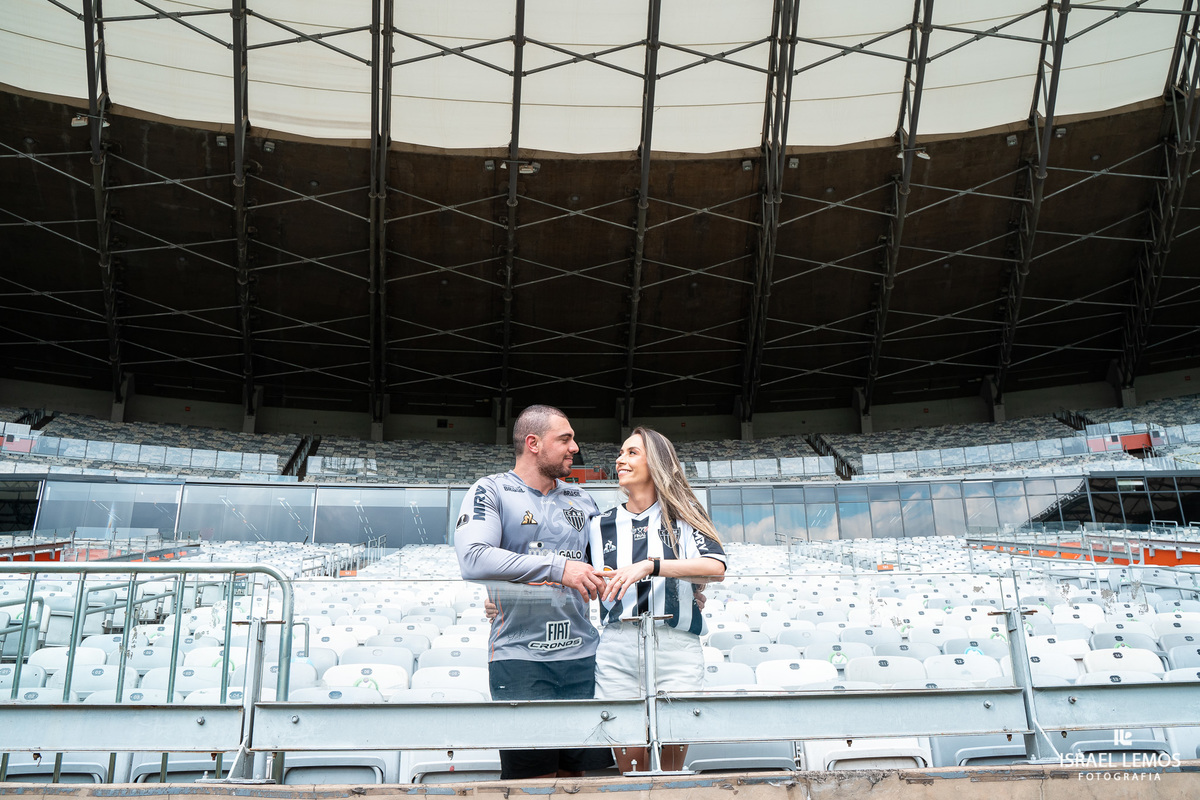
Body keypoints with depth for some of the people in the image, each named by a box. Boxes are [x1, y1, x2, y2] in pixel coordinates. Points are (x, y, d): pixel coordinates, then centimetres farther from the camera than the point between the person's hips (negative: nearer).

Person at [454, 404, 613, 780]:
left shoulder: (580, 499, 16)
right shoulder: (490, 492, -1)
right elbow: (473, 559, -18)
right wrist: (558, 567, -22)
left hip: (583, 655, 5)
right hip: (520, 658, -5)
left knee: (574, 773, 7)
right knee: (534, 778, -5)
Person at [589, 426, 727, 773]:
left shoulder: (684, 514, 8)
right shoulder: (600, 526, 16)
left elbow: (716, 568, -9)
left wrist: (650, 566, -19)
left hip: (677, 648, -2)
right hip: (618, 650, 2)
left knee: (671, 770, -1)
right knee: (629, 770, 1)